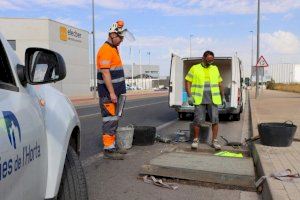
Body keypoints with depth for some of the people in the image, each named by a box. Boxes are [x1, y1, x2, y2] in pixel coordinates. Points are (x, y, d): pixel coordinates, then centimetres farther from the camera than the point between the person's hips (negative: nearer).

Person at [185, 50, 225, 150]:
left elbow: (220, 83, 17)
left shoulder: (215, 69, 12)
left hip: (213, 99, 3)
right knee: (198, 120, -4)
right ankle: (196, 140, 12)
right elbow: (187, 82, -1)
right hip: (199, 99, -2)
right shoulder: (194, 69, 2)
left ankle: (214, 141, 9)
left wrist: (222, 96, 15)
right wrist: (190, 96, -10)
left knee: (215, 119, -2)